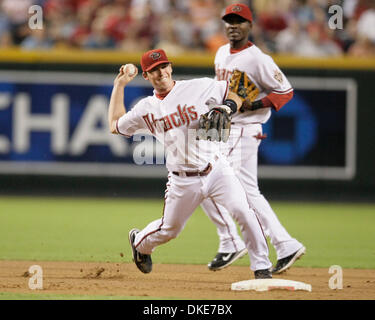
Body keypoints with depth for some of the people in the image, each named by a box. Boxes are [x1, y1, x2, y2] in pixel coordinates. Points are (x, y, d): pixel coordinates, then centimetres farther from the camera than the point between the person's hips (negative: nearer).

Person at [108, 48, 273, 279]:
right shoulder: (146, 108, 4)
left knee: (244, 212, -21)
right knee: (168, 230, 15)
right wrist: (119, 85, 17)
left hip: (216, 170, -1)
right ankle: (140, 242, 49)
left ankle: (262, 267, -12)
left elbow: (237, 92, 9)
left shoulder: (200, 87, -2)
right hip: (183, 180, 2)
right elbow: (115, 126, 18)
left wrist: (227, 108, -13)